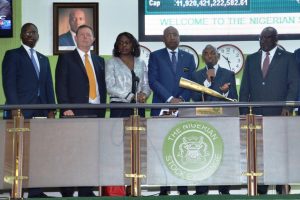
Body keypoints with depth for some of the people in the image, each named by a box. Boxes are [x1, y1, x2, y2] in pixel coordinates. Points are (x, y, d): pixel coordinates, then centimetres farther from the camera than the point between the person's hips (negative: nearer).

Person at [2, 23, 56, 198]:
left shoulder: (44, 59, 22)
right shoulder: (12, 55, 5)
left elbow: (48, 86, 18)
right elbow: (9, 83, -5)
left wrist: (51, 110, 6)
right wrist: (15, 109, -14)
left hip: (40, 112, 5)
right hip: (20, 111, -5)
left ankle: (35, 191, 2)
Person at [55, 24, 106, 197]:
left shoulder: (99, 61, 20)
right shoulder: (66, 58, 7)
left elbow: (103, 86, 17)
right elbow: (60, 85, -2)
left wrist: (102, 110, 7)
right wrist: (65, 108, -12)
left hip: (95, 113, 4)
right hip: (74, 112, -4)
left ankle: (86, 191, 7)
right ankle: (67, 191, 0)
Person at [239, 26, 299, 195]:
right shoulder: (251, 59, 14)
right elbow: (245, 87, 12)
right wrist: (244, 111, 3)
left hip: (279, 114, -3)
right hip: (257, 114, 3)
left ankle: (283, 189, 8)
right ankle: (261, 190, 5)